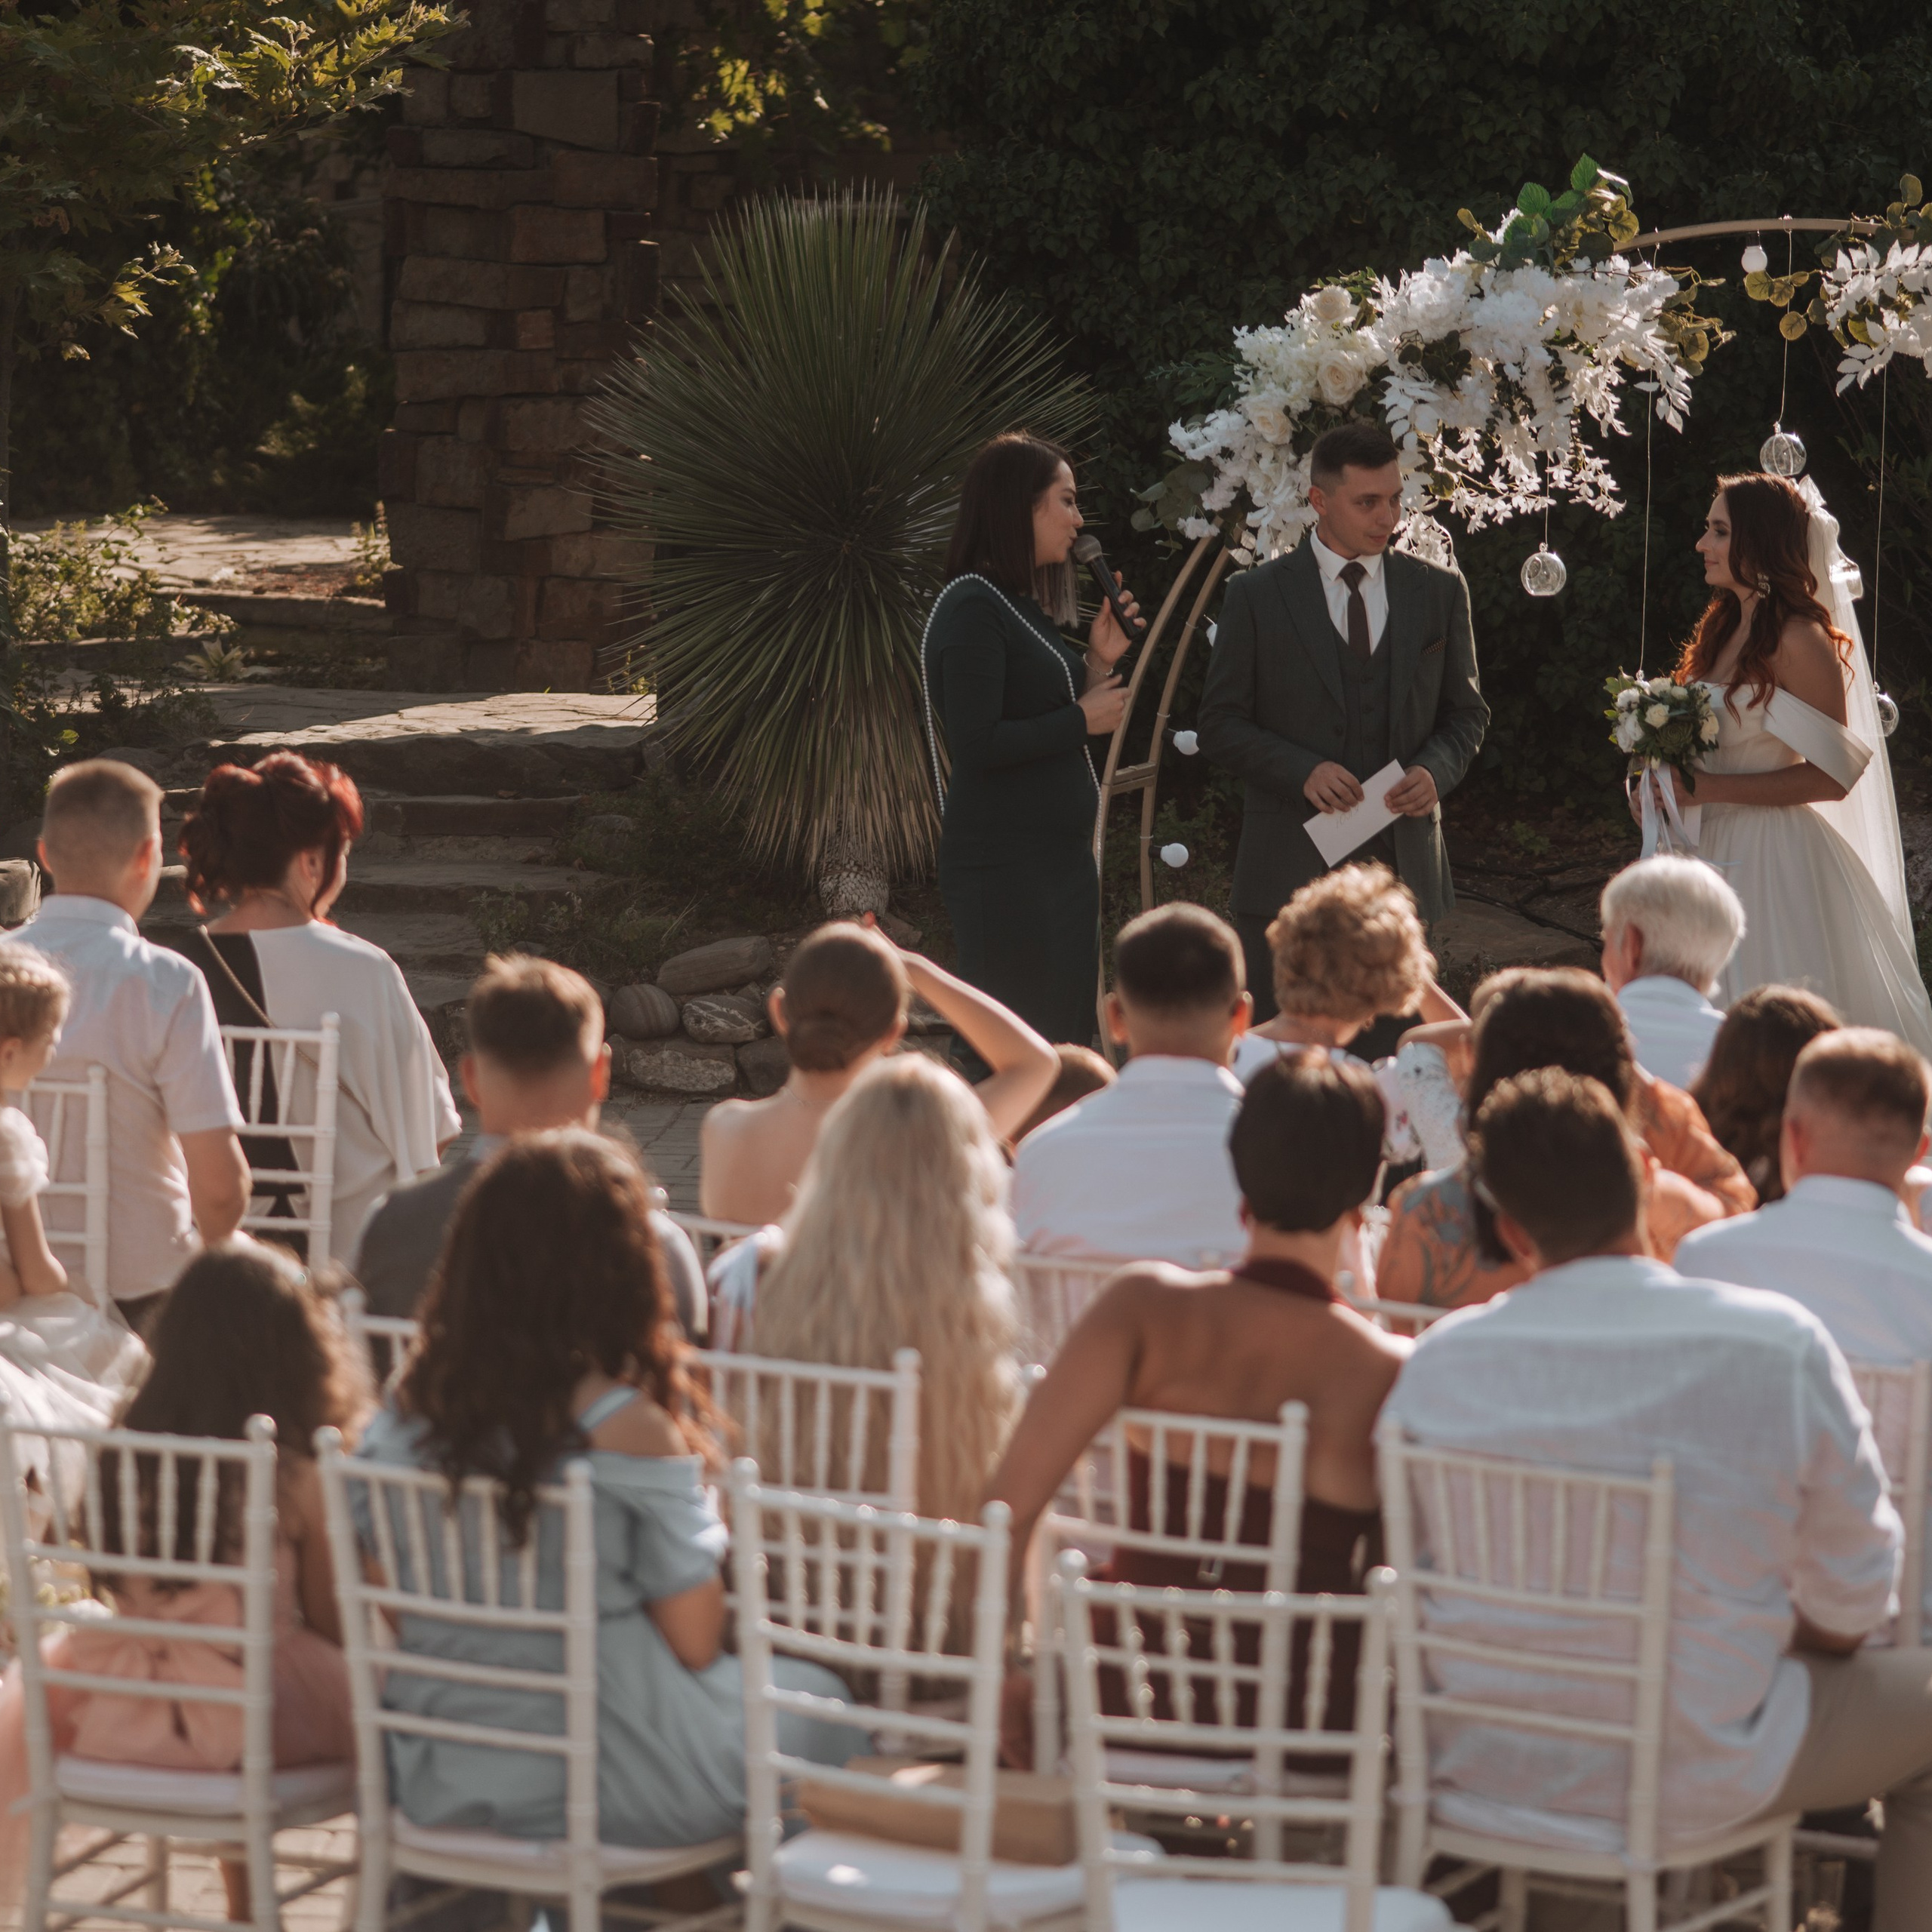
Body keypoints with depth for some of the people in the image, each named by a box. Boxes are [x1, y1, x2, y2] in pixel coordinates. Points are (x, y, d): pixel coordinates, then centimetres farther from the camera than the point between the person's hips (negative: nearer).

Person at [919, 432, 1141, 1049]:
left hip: (1060, 860, 10)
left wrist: (1097, 663, 5)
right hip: (1007, 866, -10)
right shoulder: (973, 608, -13)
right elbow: (978, 744, -22)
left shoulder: (1025, 607, 16)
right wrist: (1081, 720, -12)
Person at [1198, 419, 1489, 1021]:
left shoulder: (1439, 592, 9)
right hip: (1292, 869, -2)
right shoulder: (1258, 597, 1)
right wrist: (1302, 770, -16)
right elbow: (1221, 724, 1)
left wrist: (1436, 770, -7)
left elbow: (1467, 713, 15)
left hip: (1403, 863, 2)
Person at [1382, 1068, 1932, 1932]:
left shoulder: (1436, 1364, -11)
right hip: (1698, 1781, -4)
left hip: (1482, 1773, 4)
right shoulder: (1781, 1348, -17)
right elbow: (1849, 1606, -8)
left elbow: (1410, 1577, 1)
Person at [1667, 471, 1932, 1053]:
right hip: (1715, 852, 8)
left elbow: (1831, 775, -17)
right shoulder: (1722, 629, 11)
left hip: (1776, 864, -8)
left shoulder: (1800, 640, -13)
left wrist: (1710, 789, -19)